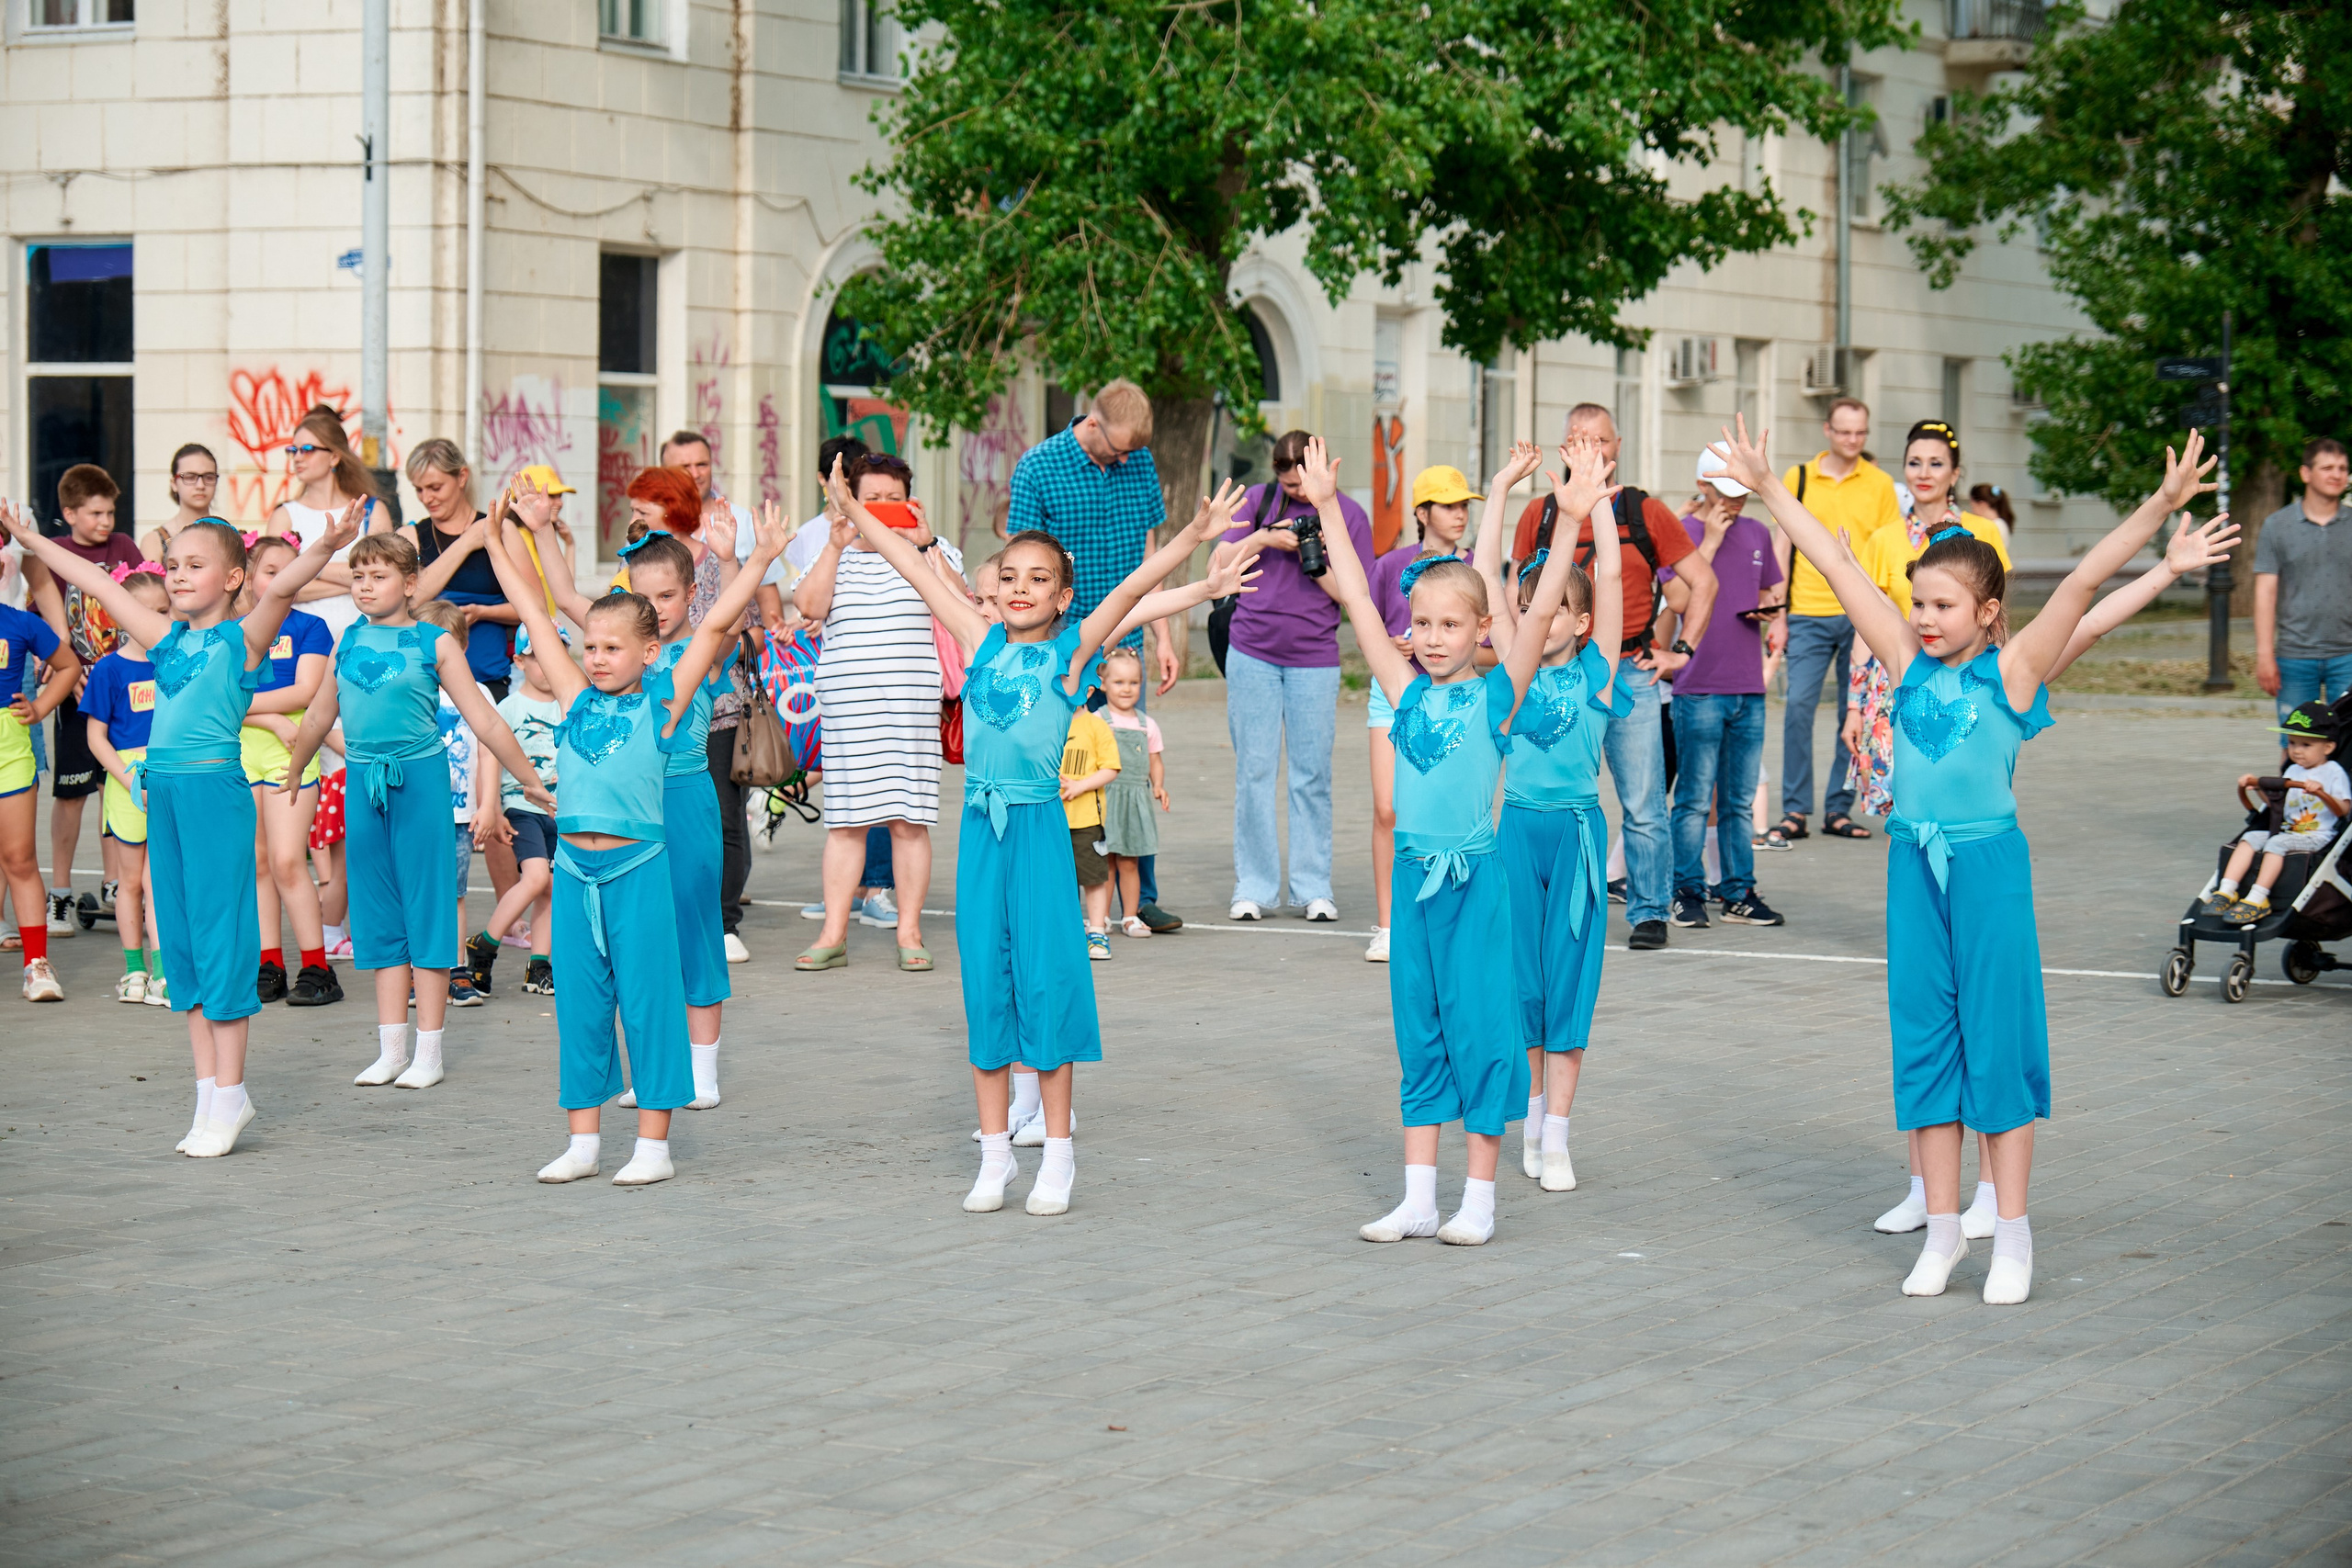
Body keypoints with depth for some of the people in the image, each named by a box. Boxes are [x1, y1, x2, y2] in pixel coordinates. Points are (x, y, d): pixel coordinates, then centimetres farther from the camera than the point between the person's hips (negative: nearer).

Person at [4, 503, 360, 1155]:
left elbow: (282, 587, -20)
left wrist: (324, 548, -37)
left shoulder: (242, 638, -2)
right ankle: (210, 1093, 15)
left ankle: (229, 1094, 2)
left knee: (219, 933, -4)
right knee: (179, 937, 9)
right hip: (163, 791, 7)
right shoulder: (166, 637, 15)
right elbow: (97, 584, 24)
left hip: (216, 789, -7)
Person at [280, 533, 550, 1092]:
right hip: (363, 779, 4)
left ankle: (429, 1052, 5)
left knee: (426, 905, -1)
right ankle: (391, 1049, 15)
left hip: (419, 776, -4)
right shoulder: (347, 642, 8)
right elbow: (320, 716, 22)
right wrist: (292, 773, 32)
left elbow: (484, 719, -1)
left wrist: (531, 781, -1)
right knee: (379, 914, 8)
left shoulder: (435, 643, -3)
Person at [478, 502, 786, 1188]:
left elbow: (716, 625, -5)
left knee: (647, 1000, 0)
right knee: (579, 1003, 9)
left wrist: (761, 557, -10)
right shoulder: (578, 699, 10)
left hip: (636, 868, -5)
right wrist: (497, 545, 17)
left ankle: (654, 1144, 6)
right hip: (574, 868, 5)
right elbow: (536, 617, 15)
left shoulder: (661, 703, -1)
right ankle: (583, 1139, 18)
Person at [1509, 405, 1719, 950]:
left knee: (1643, 805, -2)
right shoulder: (1540, 513, 7)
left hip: (1631, 674, -2)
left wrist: (1681, 651, 2)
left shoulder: (1646, 513, 3)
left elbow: (1703, 581, 8)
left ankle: (1648, 912, 6)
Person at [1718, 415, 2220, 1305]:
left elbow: (2085, 580, -13)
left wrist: (2161, 507, -20)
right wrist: (1767, 489, 12)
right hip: (1915, 862, 4)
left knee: (1997, 1043, 0)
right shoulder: (1908, 664, 7)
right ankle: (1943, 1229, 17)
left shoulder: (2012, 671, -4)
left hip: (1990, 863, -4)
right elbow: (1838, 568, 9)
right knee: (1923, 1041, 8)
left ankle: (2012, 1238, 8)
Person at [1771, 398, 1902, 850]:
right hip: (1808, 613, 0)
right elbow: (1783, 546, 9)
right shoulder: (1798, 478, 6)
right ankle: (1795, 812, -3)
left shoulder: (1879, 484, 6)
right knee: (1798, 706, -8)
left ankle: (1838, 809, 11)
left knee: (1855, 714, 3)